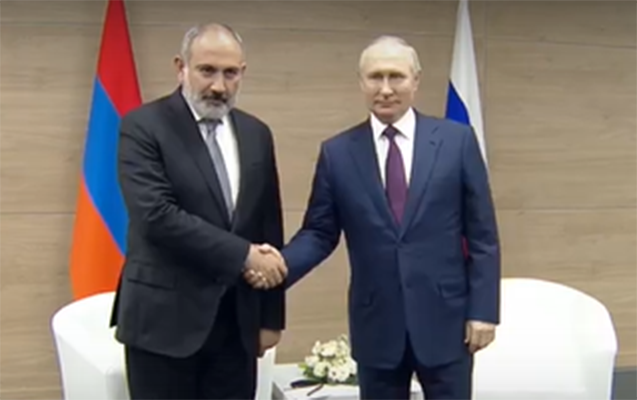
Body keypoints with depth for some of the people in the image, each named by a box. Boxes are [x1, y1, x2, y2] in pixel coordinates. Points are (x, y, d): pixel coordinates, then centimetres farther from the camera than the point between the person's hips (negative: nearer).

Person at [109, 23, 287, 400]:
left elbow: (269, 227, 11)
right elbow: (157, 215, -20)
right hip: (165, 318, -5)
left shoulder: (256, 134, 9)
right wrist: (242, 254, -18)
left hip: (237, 321, 5)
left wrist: (271, 316, 11)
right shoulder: (144, 126, -8)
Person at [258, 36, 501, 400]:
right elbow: (319, 233, 4)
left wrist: (483, 309, -5)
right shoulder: (337, 152, 2)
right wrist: (282, 263, -16)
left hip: (445, 319, -1)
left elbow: (482, 235, -1)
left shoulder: (457, 140, -1)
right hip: (376, 324, 1)